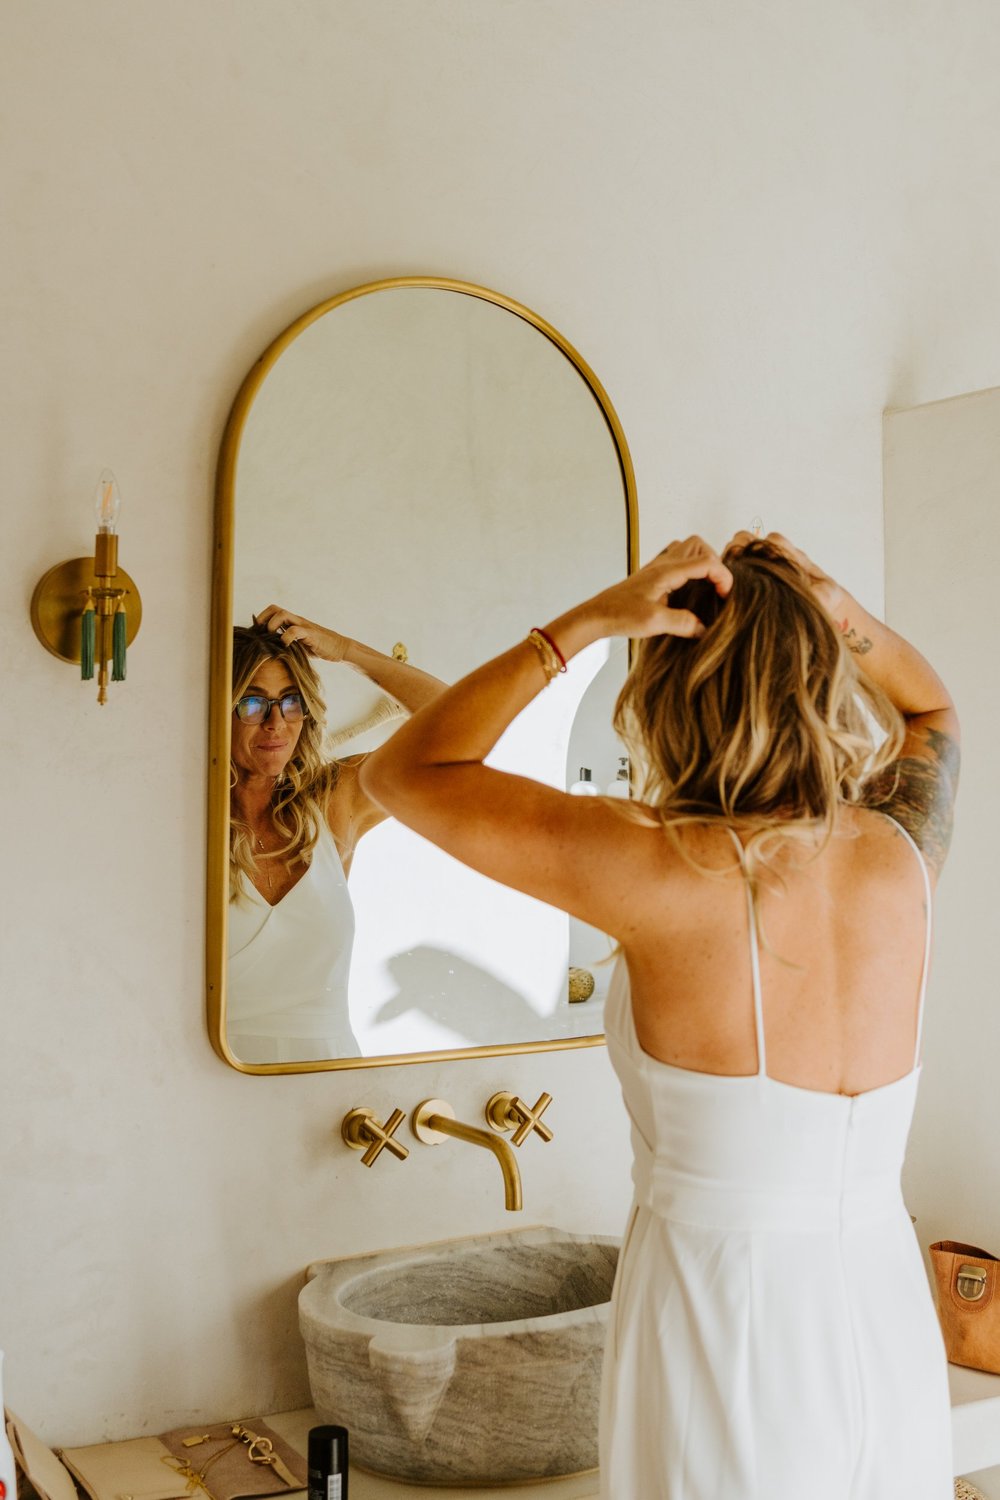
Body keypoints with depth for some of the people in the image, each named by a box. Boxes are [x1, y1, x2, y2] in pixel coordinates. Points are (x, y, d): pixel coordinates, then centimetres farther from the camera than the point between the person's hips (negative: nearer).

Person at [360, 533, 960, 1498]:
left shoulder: (664, 872, -20)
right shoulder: (900, 857, -6)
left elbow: (401, 773, -9)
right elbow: (928, 705, 18)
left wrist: (591, 620, -14)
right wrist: (833, 611, 0)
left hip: (723, 1336, -4)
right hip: (894, 1334, 5)